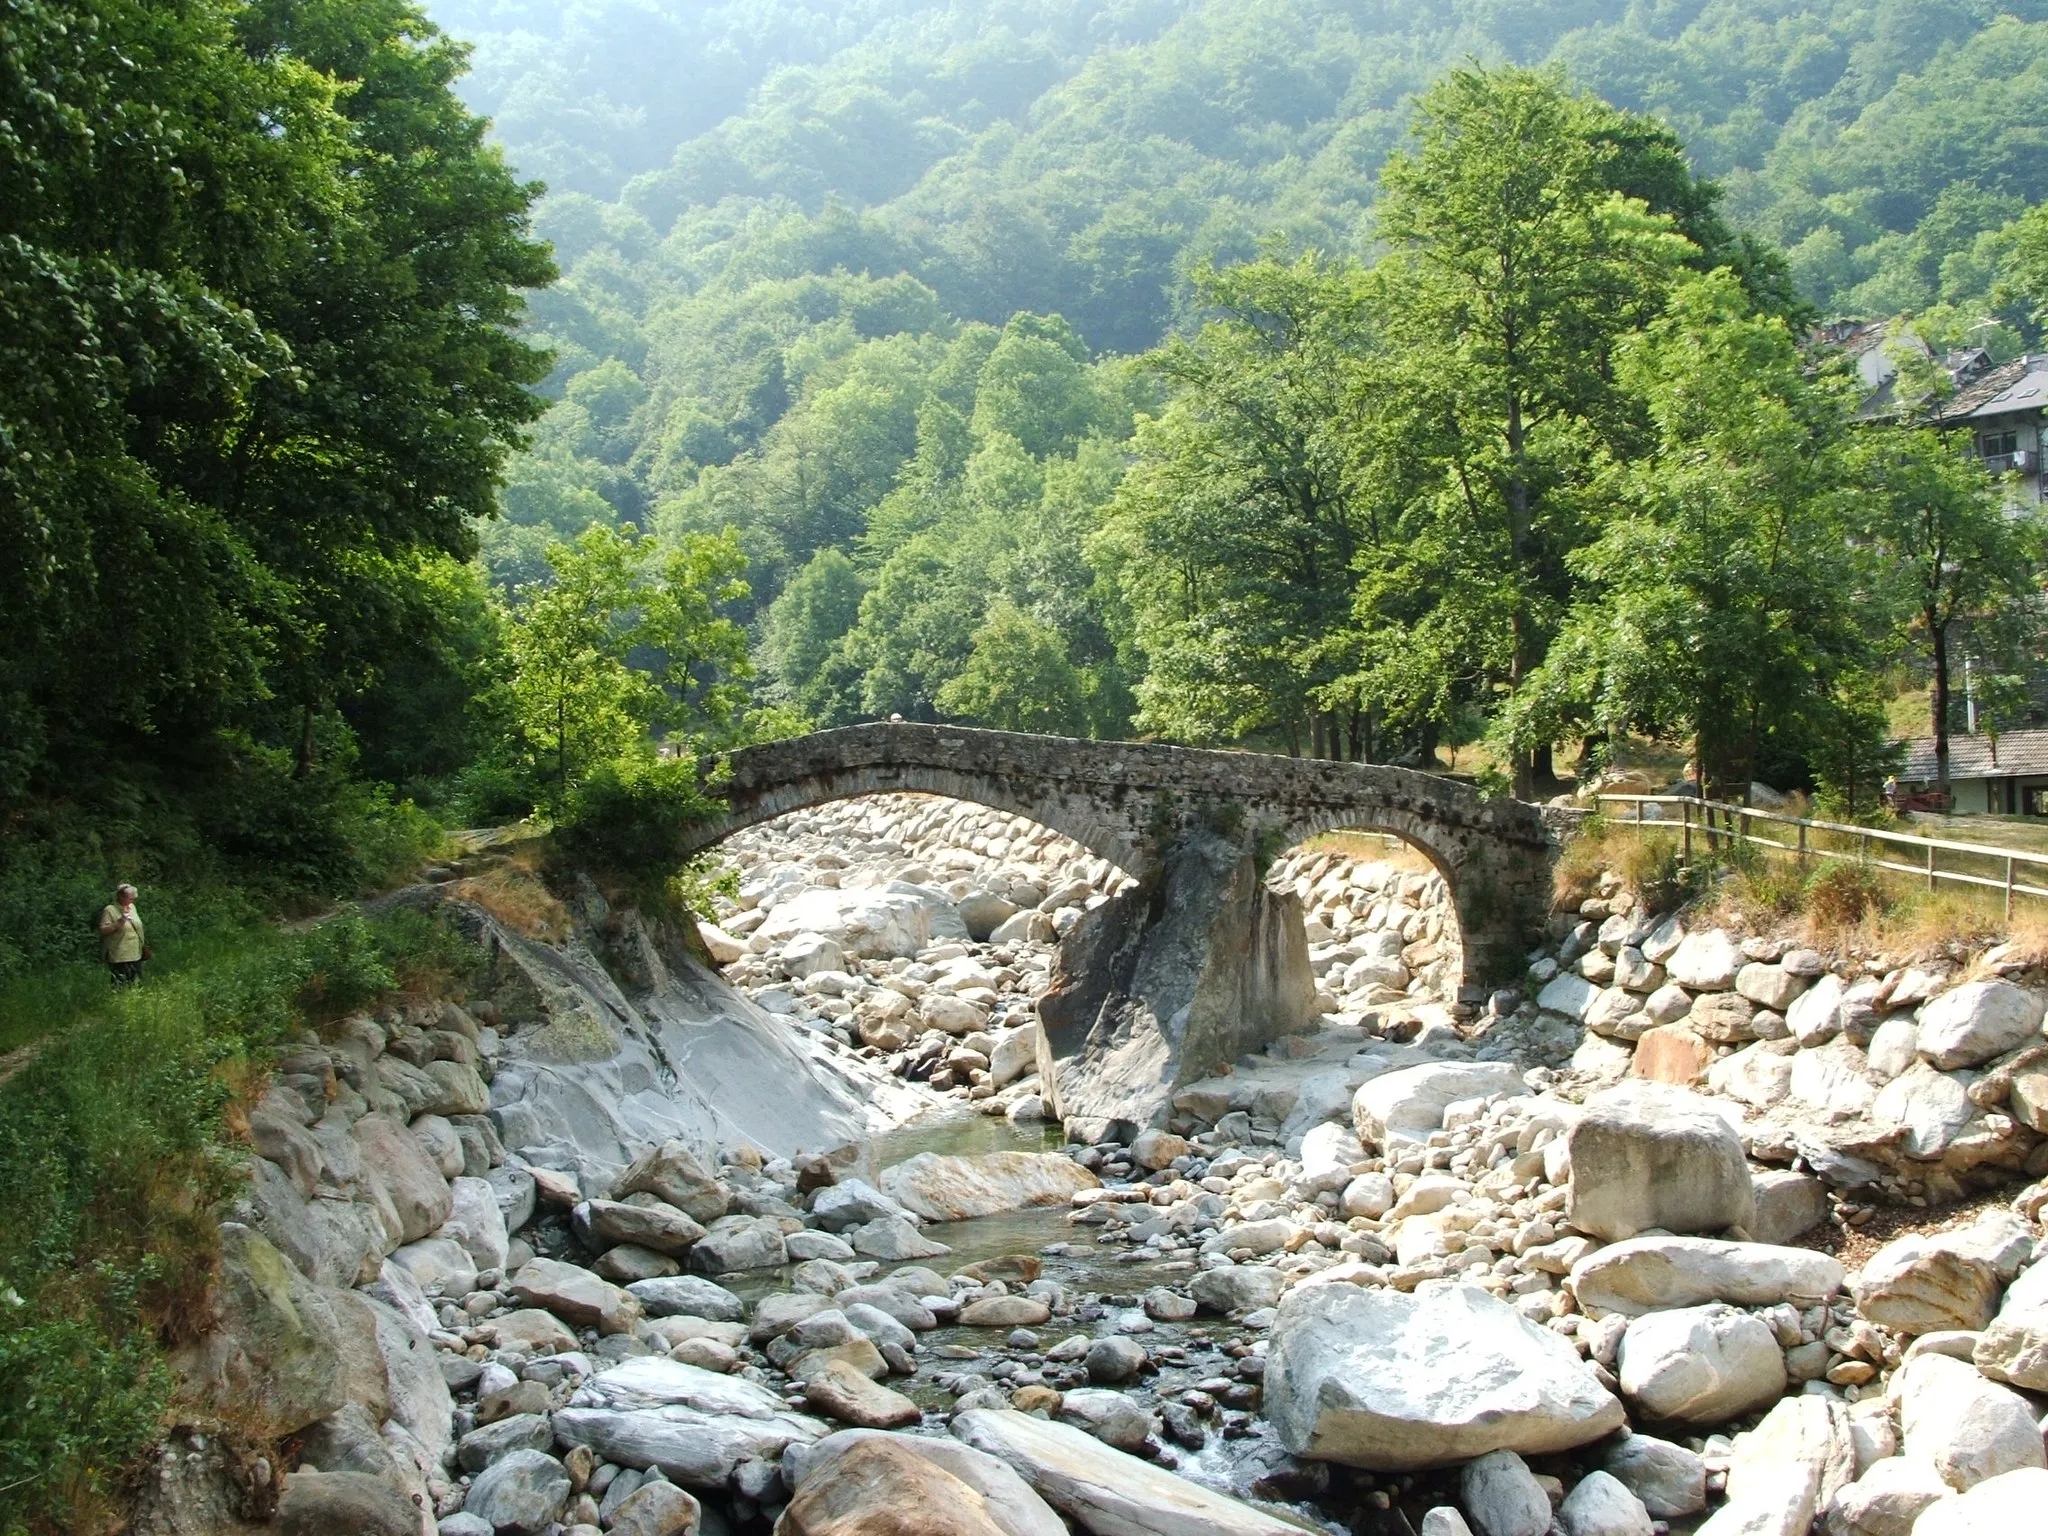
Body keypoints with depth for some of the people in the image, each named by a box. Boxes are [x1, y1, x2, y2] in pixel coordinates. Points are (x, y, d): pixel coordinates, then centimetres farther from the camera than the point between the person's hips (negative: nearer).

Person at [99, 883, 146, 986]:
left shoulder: (132, 907, 12)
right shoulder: (109, 910, -10)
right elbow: (103, 930, -16)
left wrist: (143, 945, 21)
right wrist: (118, 923, -26)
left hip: (135, 955, 7)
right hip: (119, 957, -7)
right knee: (122, 988, -9)